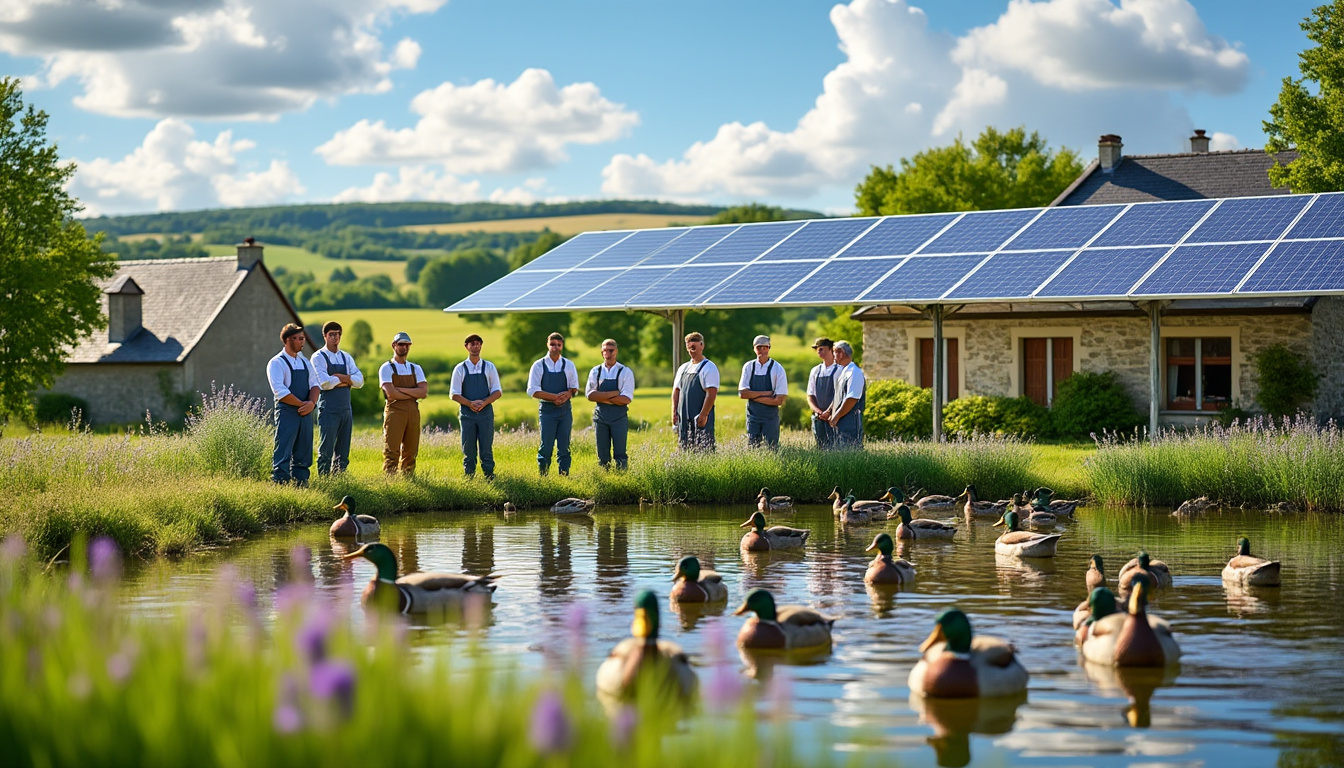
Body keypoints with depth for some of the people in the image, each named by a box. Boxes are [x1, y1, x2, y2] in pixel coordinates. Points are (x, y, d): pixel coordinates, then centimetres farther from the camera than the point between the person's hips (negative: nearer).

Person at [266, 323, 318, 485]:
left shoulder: (305, 363, 18)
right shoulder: (277, 363, -4)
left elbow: (314, 385, 11)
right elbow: (280, 392, -13)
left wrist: (311, 403, -9)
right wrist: (302, 404, -12)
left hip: (305, 413, 7)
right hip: (287, 413, -7)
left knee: (303, 454, 8)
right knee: (283, 455, -9)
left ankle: (301, 483, 13)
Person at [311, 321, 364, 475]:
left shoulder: (346, 358, 16)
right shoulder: (319, 357, -3)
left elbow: (359, 381, 5)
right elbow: (324, 383, -15)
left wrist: (339, 378, -10)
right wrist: (345, 378, -3)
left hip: (346, 409, 6)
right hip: (328, 410, -6)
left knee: (343, 452, 8)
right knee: (326, 451, -6)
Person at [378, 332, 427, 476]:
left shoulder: (416, 368, 15)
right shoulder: (386, 368, 1)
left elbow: (424, 392, 0)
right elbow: (391, 394, -12)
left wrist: (401, 390, -9)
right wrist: (414, 394, -5)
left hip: (413, 413, 5)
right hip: (395, 411, -5)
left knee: (411, 450, 4)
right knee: (391, 450, -9)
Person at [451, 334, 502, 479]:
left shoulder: (489, 367, 8)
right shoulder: (460, 369, 6)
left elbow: (497, 392, 6)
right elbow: (454, 394, 3)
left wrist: (484, 402, -12)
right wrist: (470, 403, -14)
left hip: (486, 412, 0)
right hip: (467, 413, 0)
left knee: (486, 449, -2)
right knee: (468, 450, 1)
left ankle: (489, 477, 2)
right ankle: (469, 477, 5)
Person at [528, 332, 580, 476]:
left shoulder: (568, 365, 9)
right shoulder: (539, 365, 2)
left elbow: (575, 388, 10)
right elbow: (533, 390, -5)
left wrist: (568, 394, -13)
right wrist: (554, 397, -14)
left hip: (565, 410, 2)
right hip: (547, 410, -2)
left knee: (564, 447, 3)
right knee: (546, 447, -5)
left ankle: (564, 476, 4)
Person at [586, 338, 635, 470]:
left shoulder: (625, 372, 1)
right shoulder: (595, 371, 9)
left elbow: (626, 399, -8)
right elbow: (590, 395, -2)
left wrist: (602, 397, -8)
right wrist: (613, 393, -12)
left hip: (619, 416, -3)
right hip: (600, 415, 3)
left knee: (620, 454, -5)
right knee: (602, 454, 5)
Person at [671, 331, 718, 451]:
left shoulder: (709, 367, -5)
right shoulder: (683, 368, 16)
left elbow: (712, 394, -12)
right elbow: (676, 391, 19)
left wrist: (703, 415, -18)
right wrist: (674, 412, 7)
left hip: (701, 419, -7)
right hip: (683, 418, 7)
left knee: (703, 451, -12)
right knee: (685, 450, 7)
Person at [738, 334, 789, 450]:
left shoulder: (777, 369, -4)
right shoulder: (748, 367, 3)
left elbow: (779, 400, -9)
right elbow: (742, 394, -3)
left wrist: (754, 396, -10)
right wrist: (765, 393, -11)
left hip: (771, 416, -2)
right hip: (752, 415, 2)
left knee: (772, 449, -1)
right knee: (752, 449, 3)